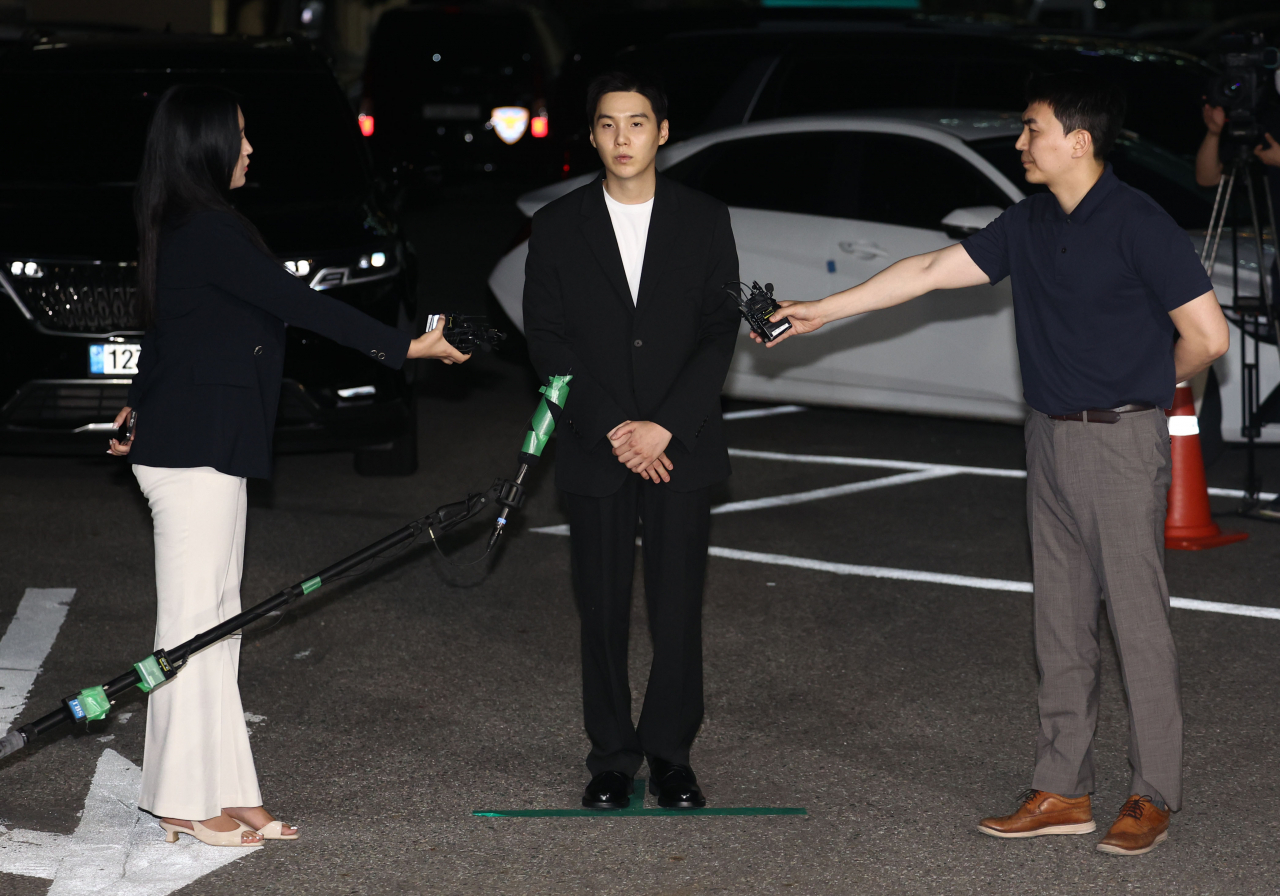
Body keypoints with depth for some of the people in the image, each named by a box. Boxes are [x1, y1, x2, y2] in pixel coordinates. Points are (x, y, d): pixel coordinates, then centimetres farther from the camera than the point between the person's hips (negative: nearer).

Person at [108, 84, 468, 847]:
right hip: (194, 449, -10)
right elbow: (296, 303, -19)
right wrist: (404, 347, -17)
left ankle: (222, 792, 15)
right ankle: (187, 802, 0)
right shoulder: (209, 230, -17)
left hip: (202, 445, 10)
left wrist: (144, 406, 39)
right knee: (194, 619, -5)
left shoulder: (185, 229, 14)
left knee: (216, 619, 11)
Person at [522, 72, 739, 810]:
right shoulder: (559, 227, 3)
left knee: (678, 611, -1)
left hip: (682, 446, 0)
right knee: (604, 613, 4)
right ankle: (613, 761, 13)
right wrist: (613, 430, -10)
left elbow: (721, 332, -1)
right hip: (595, 451, 1)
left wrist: (664, 428, -11)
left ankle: (670, 755, 12)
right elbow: (548, 339, 0)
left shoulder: (705, 220, 3)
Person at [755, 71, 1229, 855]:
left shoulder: (1137, 224, -14)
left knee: (1139, 621, -4)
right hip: (1050, 438, 8)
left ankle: (1153, 797, 4)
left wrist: (1149, 386, 4)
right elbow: (931, 271, 11)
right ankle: (1064, 790, 17)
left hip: (1122, 440, -8)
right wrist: (821, 312, 10)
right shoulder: (1028, 225, 9)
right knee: (1062, 622, 10)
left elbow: (1207, 335, -14)